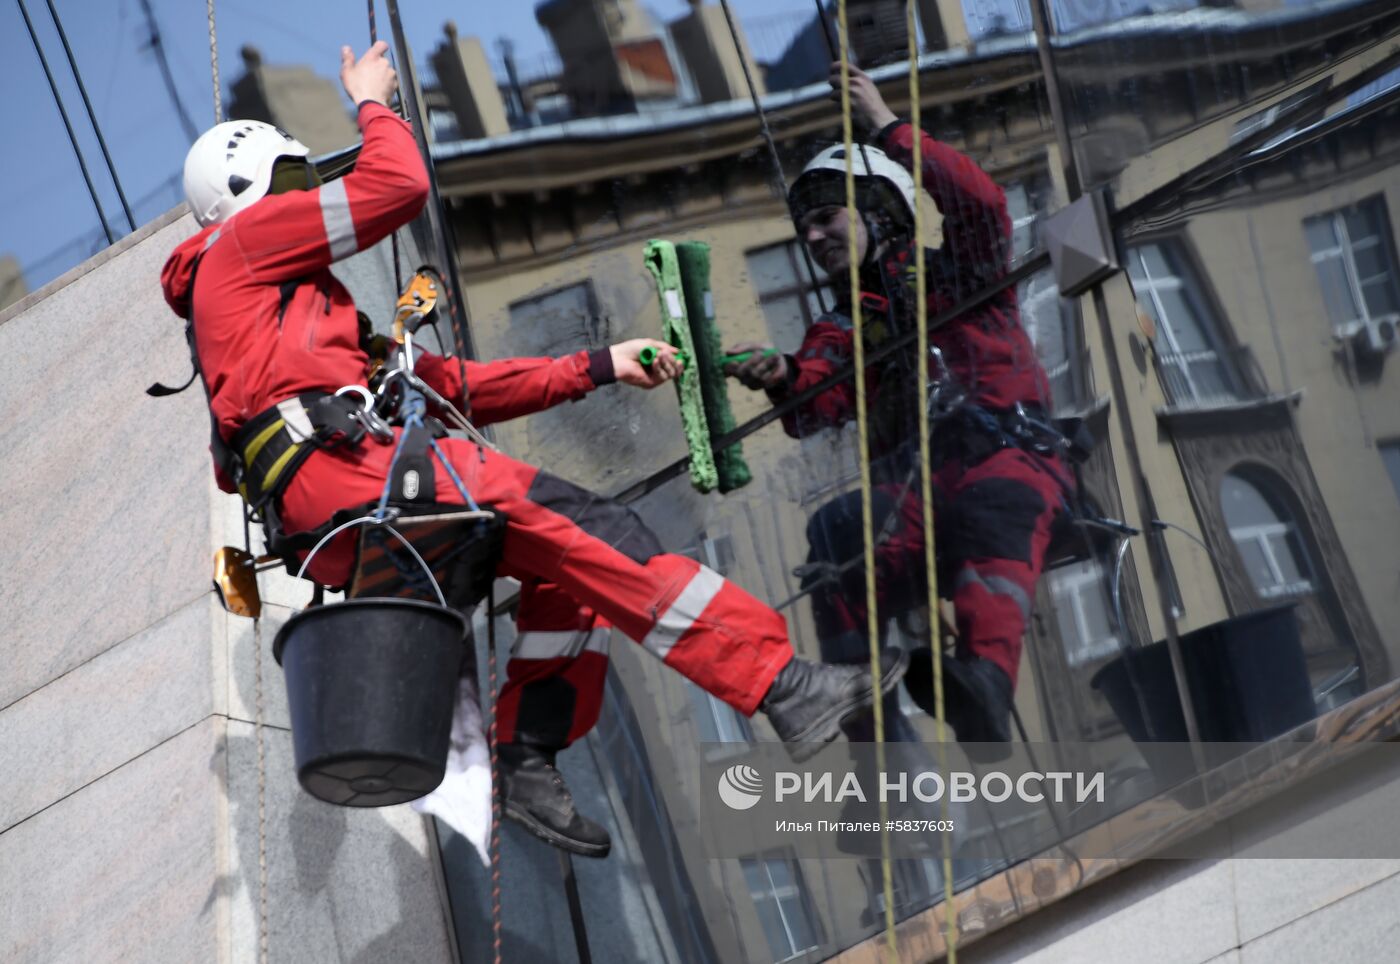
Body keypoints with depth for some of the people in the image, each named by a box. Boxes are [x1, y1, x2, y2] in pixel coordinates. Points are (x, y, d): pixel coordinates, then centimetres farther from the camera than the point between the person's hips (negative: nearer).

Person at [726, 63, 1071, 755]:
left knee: (988, 511, -39)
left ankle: (985, 683, -62)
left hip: (1010, 462, -3)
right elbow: (816, 408, 6)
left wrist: (890, 129, -5)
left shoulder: (957, 275, 18)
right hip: (912, 497, 3)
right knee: (837, 531, -30)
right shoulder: (839, 329, 27)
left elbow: (983, 205, -5)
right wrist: (783, 378, -17)